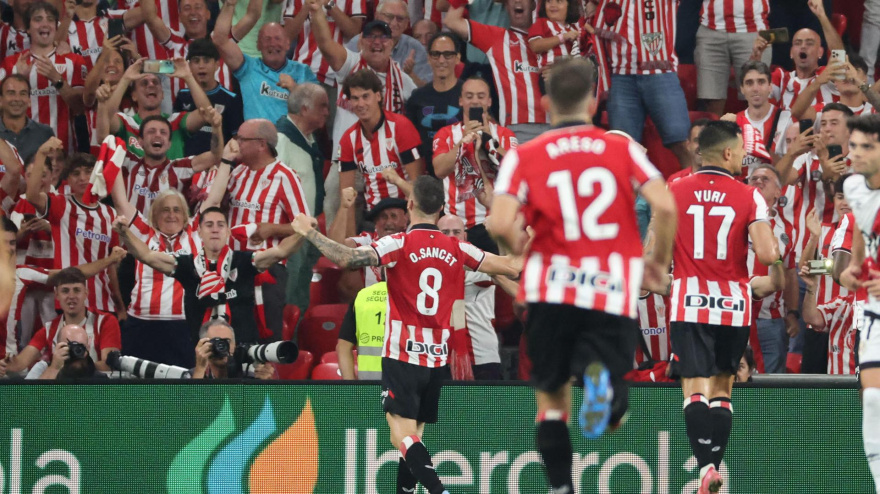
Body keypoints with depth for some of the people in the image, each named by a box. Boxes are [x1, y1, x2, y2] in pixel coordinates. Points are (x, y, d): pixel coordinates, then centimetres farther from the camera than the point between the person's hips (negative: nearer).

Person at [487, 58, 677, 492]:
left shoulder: (524, 156, 4)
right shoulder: (623, 148, 7)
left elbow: (500, 224, -10)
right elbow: (665, 206, -5)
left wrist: (520, 250, 11)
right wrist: (659, 261, 11)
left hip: (552, 292, 0)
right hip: (614, 293, 0)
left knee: (551, 398, 17)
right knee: (612, 417, 4)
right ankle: (602, 377, -31)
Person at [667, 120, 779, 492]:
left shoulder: (674, 192, -1)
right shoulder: (749, 197, -5)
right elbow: (767, 254, -12)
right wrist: (774, 248, 10)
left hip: (689, 304, 0)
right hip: (733, 305, 0)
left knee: (695, 386, -4)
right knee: (722, 387, 13)